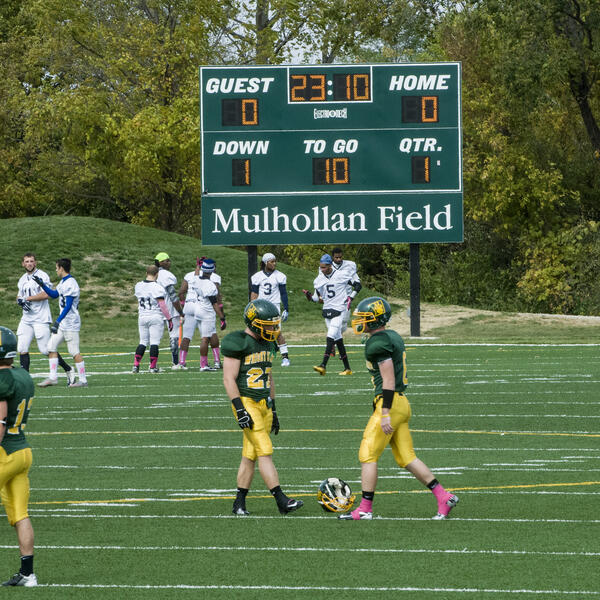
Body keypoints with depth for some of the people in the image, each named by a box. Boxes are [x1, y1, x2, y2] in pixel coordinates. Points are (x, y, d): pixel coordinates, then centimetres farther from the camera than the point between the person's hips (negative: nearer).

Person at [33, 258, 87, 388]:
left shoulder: (70, 284, -19)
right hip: (63, 322, 10)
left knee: (74, 352, -5)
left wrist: (57, 321, -25)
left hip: (71, 323, -10)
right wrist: (42, 285, 19)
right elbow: (54, 294, 29)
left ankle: (83, 380, 1)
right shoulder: (63, 282, 12)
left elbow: (68, 306, -23)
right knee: (51, 347, 10)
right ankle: (53, 377, 13)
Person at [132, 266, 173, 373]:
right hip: (156, 317, -5)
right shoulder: (157, 287, -15)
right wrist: (169, 319, -10)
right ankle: (153, 367, 1)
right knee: (154, 342, 1)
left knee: (143, 342, 13)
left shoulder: (138, 286, 3)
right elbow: (162, 305, -15)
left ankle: (136, 365, 5)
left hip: (142, 317, 5)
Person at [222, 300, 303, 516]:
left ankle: (239, 503, 14)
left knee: (251, 455, 8)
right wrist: (240, 410, -20)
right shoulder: (238, 344, -12)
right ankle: (282, 501, -17)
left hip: (263, 404, 8)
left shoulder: (267, 344, 13)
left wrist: (273, 409, 21)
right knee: (265, 451, -13)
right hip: (246, 403, -8)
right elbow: (229, 379, -14)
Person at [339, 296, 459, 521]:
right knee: (406, 458, 11)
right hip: (402, 403, 10)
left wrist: (385, 414, -22)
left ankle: (365, 508, -2)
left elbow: (388, 380, -20)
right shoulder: (393, 337, 16)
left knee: (368, 456, -4)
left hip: (390, 403, -10)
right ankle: (444, 497, 8)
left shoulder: (378, 344, -15)